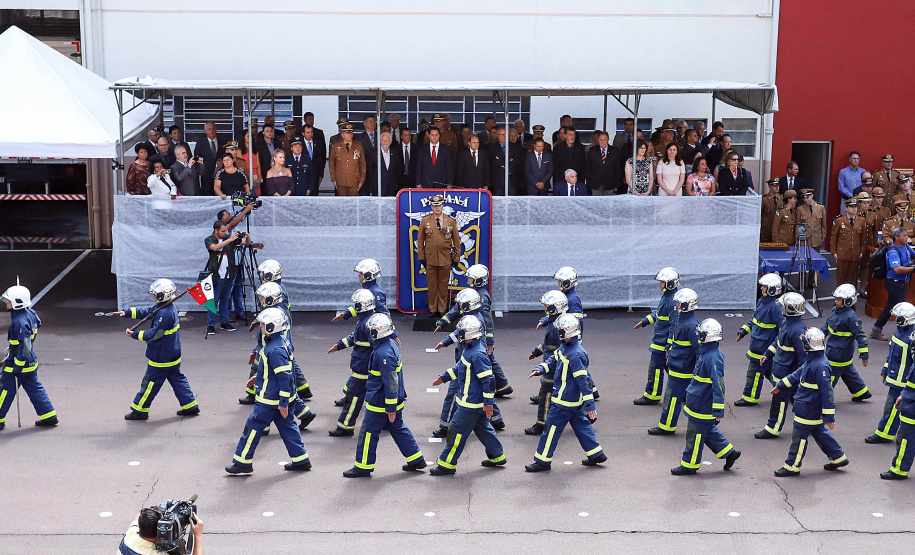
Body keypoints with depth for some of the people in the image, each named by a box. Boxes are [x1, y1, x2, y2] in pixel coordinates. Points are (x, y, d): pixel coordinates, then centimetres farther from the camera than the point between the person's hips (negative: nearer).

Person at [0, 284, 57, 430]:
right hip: (31, 361, 9)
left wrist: (17, 366, -22)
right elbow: (38, 324, 22)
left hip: (19, 363, -9)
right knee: (34, 388, 16)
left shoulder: (20, 322, -27)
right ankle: (49, 416, 19)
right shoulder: (30, 312, 1)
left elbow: (25, 347, -28)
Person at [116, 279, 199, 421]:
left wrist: (135, 334, -17)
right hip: (173, 355, 10)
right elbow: (146, 312, 12)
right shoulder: (168, 307, 6)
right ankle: (190, 406, 18)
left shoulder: (165, 313, -26)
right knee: (177, 379, 16)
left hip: (161, 358, -10)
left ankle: (140, 410, 14)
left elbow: (154, 334, -25)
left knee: (150, 382, 3)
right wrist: (126, 312, 8)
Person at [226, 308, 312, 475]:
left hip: (271, 399, -10)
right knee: (287, 427, 15)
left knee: (253, 427, 1)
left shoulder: (276, 350, -25)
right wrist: (258, 378, 24)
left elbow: (285, 377, -26)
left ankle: (243, 462, 11)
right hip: (279, 398, 10)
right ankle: (301, 460, 19)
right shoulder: (281, 342, 7)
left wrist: (283, 403, -23)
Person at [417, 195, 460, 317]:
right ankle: (432, 309, 16)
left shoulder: (451, 221, 3)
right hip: (430, 259, 0)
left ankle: (442, 309, 16)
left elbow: (456, 241, 6)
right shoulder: (425, 221, 3)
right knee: (432, 285, 5)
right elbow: (420, 240, 7)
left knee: (443, 285, 6)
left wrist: (456, 258, 3)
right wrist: (421, 257, 2)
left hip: (445, 259, 0)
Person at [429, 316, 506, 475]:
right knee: (482, 429, 21)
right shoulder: (469, 349, 6)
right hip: (475, 402, 10)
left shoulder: (478, 355, -26)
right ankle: (497, 457, 33)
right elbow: (460, 367, 23)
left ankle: (447, 464, 8)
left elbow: (488, 379, -25)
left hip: (471, 404, -10)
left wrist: (488, 403, -22)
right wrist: (444, 377, 24)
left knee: (457, 431, -1)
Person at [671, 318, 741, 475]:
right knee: (708, 430, 22)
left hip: (702, 407, -10)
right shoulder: (705, 352, 6)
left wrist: (718, 410, -26)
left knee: (695, 434, 4)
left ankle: (689, 465, 17)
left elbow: (719, 385, -27)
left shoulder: (713, 357, -25)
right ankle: (729, 452, 31)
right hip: (699, 403, 10)